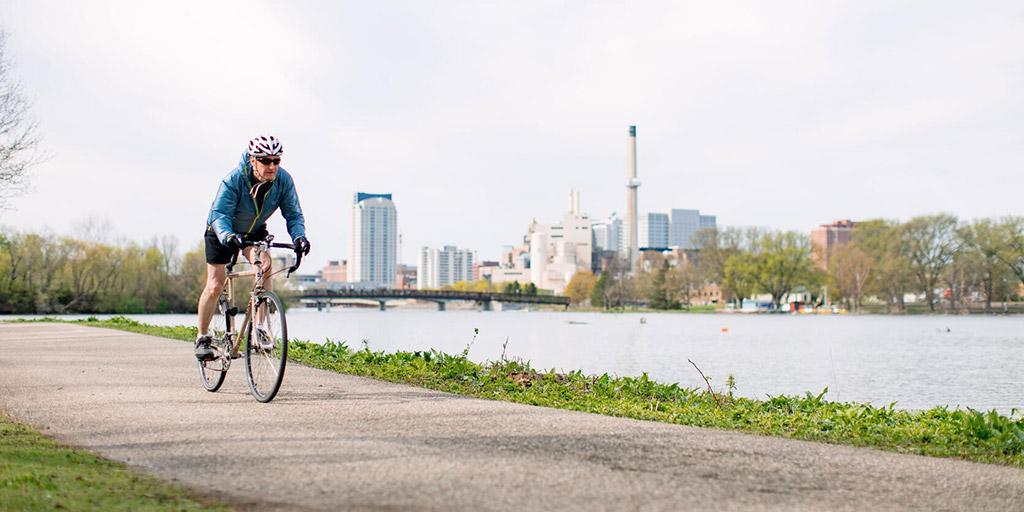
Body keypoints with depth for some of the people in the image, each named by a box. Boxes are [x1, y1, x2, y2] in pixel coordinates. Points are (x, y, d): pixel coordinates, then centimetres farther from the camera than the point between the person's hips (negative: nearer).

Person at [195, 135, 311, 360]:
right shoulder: (234, 179, -32)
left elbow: (293, 214, -20)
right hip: (222, 232, -3)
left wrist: (299, 236, -40)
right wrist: (228, 236, -58)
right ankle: (203, 337, 14)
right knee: (215, 286, -6)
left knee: (264, 266, -26)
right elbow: (219, 214, -38)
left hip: (254, 232, 3)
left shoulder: (283, 180, -22)